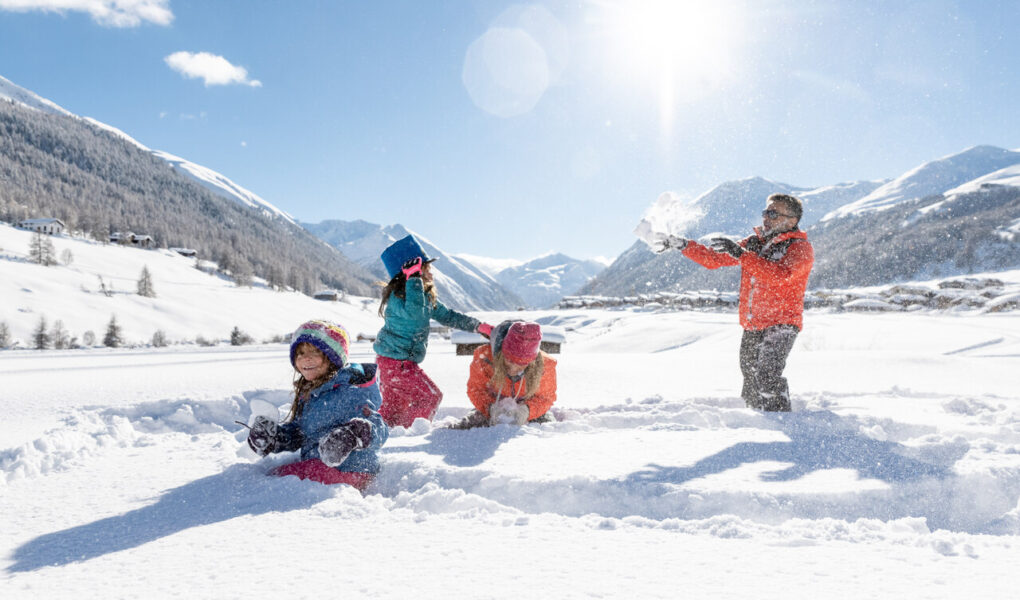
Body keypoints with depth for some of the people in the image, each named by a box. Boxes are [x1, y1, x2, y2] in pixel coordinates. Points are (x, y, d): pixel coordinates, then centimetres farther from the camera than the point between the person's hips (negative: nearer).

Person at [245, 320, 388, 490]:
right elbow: (296, 432, 22)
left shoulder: (349, 391, -15)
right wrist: (273, 437, 2)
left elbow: (378, 427, -25)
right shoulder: (308, 392, 15)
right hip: (317, 465, 10)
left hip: (346, 471, -10)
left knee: (277, 476, -18)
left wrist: (353, 434, -46)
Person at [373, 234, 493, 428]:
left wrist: (479, 326, 12)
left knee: (395, 404, 18)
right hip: (395, 362, -9)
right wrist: (414, 280, -39)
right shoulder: (398, 296, -21)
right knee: (431, 396, -5)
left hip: (405, 362, 9)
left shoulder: (426, 296, 8)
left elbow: (446, 315, 15)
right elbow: (415, 313, -40)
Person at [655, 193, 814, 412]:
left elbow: (780, 275, -28)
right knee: (751, 380, 14)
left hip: (781, 325, -7)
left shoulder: (801, 248, -8)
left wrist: (740, 254, -33)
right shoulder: (753, 243, 11)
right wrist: (684, 245, -2)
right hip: (751, 327, 7)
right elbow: (715, 259, 11)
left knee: (766, 374, -23)